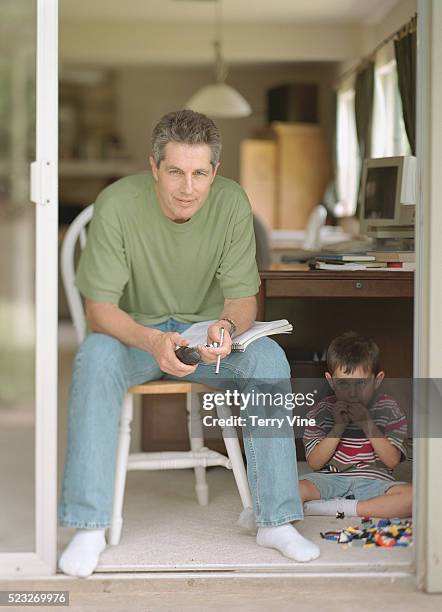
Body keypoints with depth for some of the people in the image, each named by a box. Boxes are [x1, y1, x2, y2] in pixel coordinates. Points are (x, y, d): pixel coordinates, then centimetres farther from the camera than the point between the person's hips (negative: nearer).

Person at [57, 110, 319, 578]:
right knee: (94, 357, -35)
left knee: (269, 358, -27)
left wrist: (228, 326, -36)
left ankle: (276, 521, -20)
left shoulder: (231, 202, -14)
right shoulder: (117, 204, -21)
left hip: (206, 330, 2)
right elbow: (99, 308, -20)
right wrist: (152, 341, -41)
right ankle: (89, 526, -30)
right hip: (133, 331, -2)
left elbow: (243, 296, -11)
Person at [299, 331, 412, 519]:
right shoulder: (322, 411, 5)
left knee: (412, 496, -31)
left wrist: (368, 424, -12)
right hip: (330, 480, 0)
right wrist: (338, 428, -12)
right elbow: (314, 462, -1)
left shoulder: (388, 408, 4)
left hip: (373, 480, 1)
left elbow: (392, 460, -3)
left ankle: (339, 508, -26)